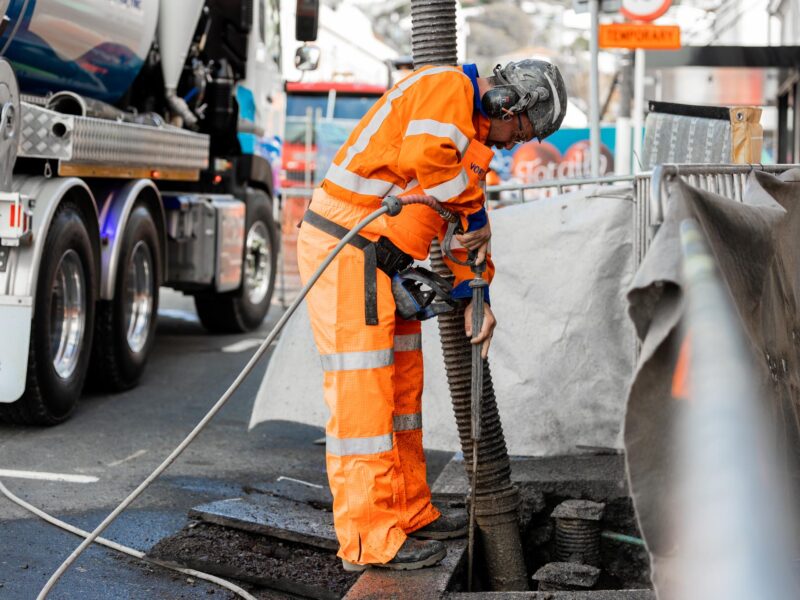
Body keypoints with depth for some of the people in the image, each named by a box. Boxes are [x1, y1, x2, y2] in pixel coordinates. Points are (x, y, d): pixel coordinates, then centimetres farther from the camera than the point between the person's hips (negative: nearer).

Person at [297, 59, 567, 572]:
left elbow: (459, 226, 20)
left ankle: (409, 514, 25)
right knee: (362, 393, -8)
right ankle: (368, 538, -5)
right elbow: (427, 157, -31)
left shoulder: (472, 129, 20)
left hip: (384, 256, 10)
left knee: (401, 387, 15)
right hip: (345, 248, -10)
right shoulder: (447, 88, -11)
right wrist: (477, 213, -16)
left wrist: (474, 295, 11)